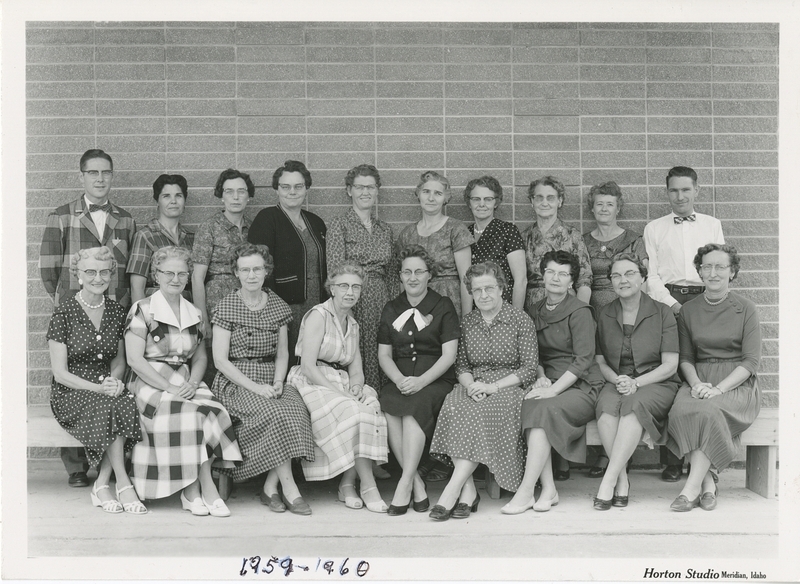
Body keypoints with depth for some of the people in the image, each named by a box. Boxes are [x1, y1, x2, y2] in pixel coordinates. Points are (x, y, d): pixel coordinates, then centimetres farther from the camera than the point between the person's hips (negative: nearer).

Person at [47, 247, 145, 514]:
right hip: (70, 394, -4)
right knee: (111, 407, -33)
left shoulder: (117, 312, 8)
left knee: (127, 405, -30)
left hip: (107, 389, 4)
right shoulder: (64, 313, -6)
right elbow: (60, 373, -8)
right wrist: (98, 388, -20)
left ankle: (101, 486, -20)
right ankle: (123, 484, -22)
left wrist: (115, 381, -6)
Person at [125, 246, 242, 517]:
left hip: (186, 384, 4)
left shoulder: (194, 314, 16)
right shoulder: (142, 310, 0)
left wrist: (192, 384, -5)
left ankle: (192, 491, -24)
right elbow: (135, 359, -8)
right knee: (189, 413, -32)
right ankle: (206, 488, -21)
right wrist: (169, 387, -16)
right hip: (149, 383, -4)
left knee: (212, 411, -27)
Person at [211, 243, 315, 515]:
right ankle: (289, 487, -22)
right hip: (235, 382, -4)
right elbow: (221, 360, -6)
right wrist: (254, 387, -15)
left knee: (296, 409, -28)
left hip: (271, 382, 4)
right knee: (276, 414, -31)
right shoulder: (226, 307, -1)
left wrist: (278, 382, -6)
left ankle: (270, 487, -20)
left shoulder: (278, 306, 11)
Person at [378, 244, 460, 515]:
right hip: (400, 380, 3)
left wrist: (421, 381, -17)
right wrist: (399, 380, -9)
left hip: (436, 380, -3)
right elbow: (384, 354, 12)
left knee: (415, 405, -34)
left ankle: (405, 483, -31)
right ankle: (417, 483, -24)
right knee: (388, 406, -29)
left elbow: (449, 355, -2)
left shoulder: (443, 307, 5)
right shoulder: (391, 309, 16)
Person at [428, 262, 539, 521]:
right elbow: (461, 364, 13)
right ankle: (468, 492, -31)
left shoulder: (521, 320, 1)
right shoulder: (467, 322, 14)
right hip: (473, 386, 4)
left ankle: (453, 489, -34)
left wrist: (493, 387, -15)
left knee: (483, 412, -35)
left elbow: (530, 368, -3)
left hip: (509, 386, -3)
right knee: (455, 409, -30)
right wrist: (470, 384, -11)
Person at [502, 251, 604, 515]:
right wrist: (541, 377, 0)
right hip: (550, 384, 5)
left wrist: (553, 389, -18)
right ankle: (548, 489, -25)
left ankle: (525, 492, -30)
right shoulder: (537, 310, 15)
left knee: (544, 410, -32)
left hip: (581, 386, -5)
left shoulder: (579, 311, -5)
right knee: (529, 405, -28)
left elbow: (583, 360, -11)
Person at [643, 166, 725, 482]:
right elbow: (650, 274, 8)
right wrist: (672, 304, -6)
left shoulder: (712, 225, 19)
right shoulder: (654, 228, 15)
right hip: (667, 301, -1)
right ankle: (671, 461, -7)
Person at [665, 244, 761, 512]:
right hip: (699, 379, 3)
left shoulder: (745, 308, 1)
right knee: (682, 410, -31)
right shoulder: (688, 310, 11)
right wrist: (696, 383, -10)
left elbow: (751, 361, -4)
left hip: (737, 383, -3)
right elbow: (685, 358, 11)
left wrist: (718, 388, -18)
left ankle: (692, 486, -27)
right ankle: (708, 482, -22)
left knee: (709, 410, -35)